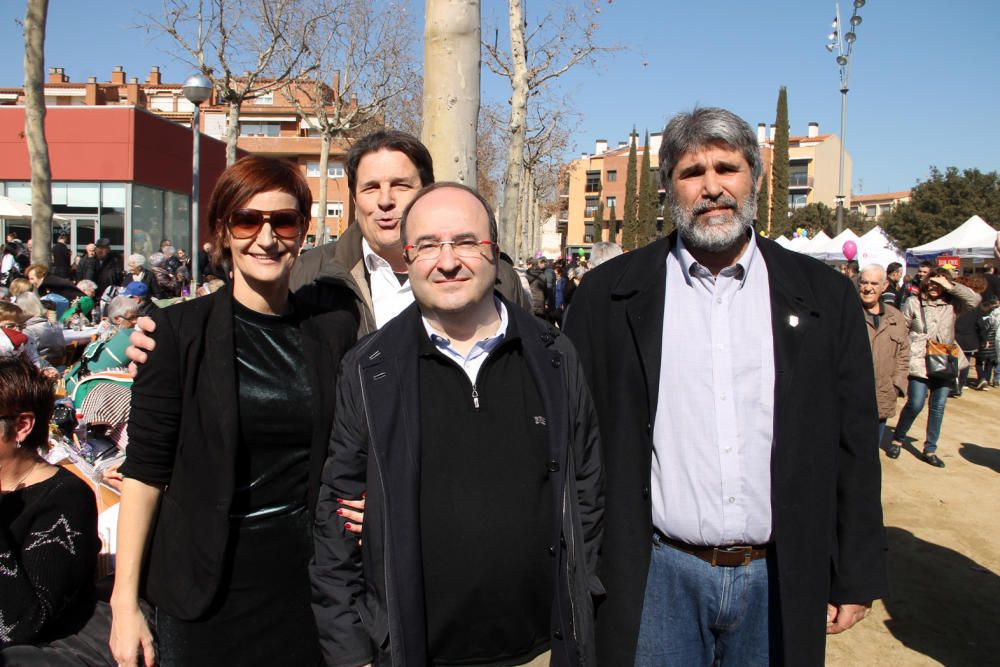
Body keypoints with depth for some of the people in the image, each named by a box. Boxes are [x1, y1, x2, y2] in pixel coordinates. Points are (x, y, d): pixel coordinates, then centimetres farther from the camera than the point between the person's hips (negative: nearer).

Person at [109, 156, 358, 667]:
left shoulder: (335, 328, 1)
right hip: (203, 585, -2)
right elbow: (145, 470, -7)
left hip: (303, 581, 2)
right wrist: (124, 602, -9)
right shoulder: (179, 329, -7)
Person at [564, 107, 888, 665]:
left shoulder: (826, 298, 1)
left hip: (780, 581, 2)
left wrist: (857, 578, 4)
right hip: (656, 577, -1)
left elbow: (855, 448, 4)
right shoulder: (609, 295, -3)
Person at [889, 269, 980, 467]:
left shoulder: (952, 304, 4)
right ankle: (897, 439, 17)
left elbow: (975, 300, -11)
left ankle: (930, 450, 18)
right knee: (915, 405, -5)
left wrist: (951, 286, -13)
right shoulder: (913, 303, 0)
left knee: (938, 407, 7)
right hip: (919, 364, -3)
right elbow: (902, 330, 4)